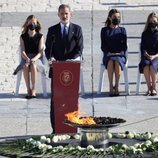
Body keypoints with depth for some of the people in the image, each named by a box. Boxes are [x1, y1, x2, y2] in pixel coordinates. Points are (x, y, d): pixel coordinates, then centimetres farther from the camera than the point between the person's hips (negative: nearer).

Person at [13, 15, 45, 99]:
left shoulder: (40, 36, 8)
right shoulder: (23, 37, 11)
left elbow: (40, 52, 0)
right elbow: (22, 51, 1)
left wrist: (33, 59, -19)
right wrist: (27, 58, -20)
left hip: (36, 59, -1)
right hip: (25, 58, 1)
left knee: (33, 66, -38)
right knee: (25, 66, -36)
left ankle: (33, 90, -34)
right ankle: (28, 90, -33)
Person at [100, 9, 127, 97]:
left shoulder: (122, 30, 15)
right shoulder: (104, 30, 12)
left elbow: (125, 46, 9)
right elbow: (103, 46, 6)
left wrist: (120, 53, -8)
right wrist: (109, 53, -10)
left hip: (120, 55, 0)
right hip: (108, 55, 0)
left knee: (117, 62, -36)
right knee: (110, 62, -36)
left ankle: (117, 86, -30)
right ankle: (111, 86, -37)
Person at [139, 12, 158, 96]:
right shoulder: (145, 34, 16)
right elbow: (142, 48, 9)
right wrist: (147, 55, -10)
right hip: (147, 56, 2)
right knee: (146, 65, -34)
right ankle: (149, 87, -31)